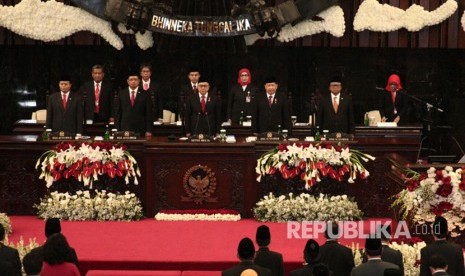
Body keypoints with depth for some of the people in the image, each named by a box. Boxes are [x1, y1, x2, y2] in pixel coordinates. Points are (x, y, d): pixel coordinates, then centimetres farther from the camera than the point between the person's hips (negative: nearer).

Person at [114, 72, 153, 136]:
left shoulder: (145, 95, 3)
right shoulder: (121, 93, 8)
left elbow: (149, 114, 2)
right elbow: (117, 112, 8)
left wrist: (149, 131, -4)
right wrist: (117, 130, 2)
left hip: (140, 130, -1)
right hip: (125, 129, 1)